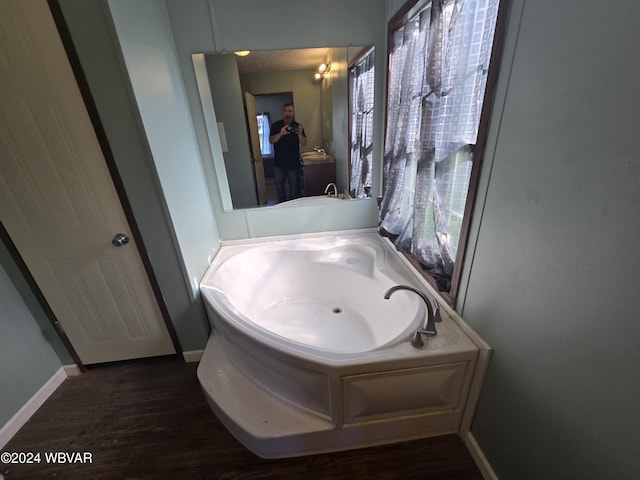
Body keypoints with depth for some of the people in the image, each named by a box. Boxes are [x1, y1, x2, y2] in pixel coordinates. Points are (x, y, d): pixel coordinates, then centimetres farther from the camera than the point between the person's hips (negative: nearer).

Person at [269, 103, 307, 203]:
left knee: (294, 187, 7)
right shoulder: (276, 125, -2)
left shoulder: (297, 126, -1)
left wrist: (300, 134, -28)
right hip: (279, 163, 1)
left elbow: (304, 144, -9)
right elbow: (271, 140, -13)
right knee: (279, 186, 14)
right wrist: (280, 133, -31)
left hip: (294, 163, -1)